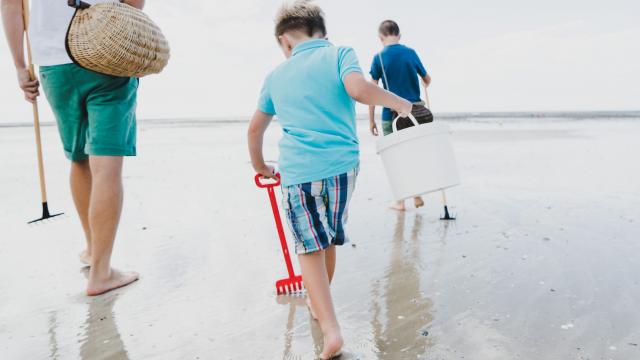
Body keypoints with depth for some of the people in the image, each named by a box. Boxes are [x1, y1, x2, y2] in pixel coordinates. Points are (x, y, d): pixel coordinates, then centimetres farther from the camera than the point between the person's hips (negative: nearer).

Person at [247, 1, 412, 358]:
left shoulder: (277, 75, 15)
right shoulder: (340, 54, 6)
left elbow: (256, 128, 24)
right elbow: (358, 88, -15)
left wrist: (260, 165, 40)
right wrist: (398, 102, 3)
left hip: (298, 172, 0)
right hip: (342, 164, 1)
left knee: (310, 247, 4)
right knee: (329, 240, 19)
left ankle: (331, 328, -8)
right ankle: (321, 305, 41)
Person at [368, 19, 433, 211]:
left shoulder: (379, 58, -5)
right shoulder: (411, 52, 4)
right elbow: (427, 79, 16)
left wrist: (371, 120, -2)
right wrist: (425, 84, 40)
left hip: (392, 114, -3)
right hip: (416, 112, 3)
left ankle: (400, 201, 16)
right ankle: (417, 196, 24)